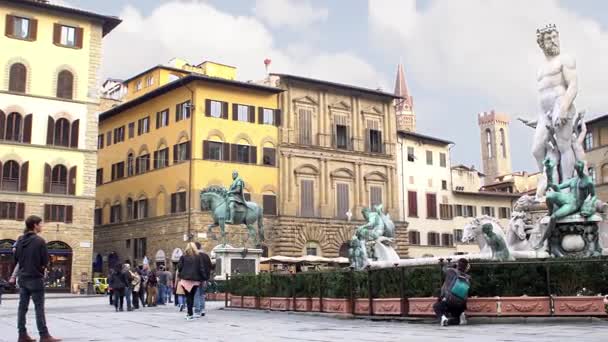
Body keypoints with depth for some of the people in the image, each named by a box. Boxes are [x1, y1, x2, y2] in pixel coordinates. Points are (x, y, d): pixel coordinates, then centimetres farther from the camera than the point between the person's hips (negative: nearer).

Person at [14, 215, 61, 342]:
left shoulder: (20, 240, 5)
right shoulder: (39, 241, -13)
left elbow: (16, 259, 13)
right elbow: (45, 262, -12)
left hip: (23, 278, 6)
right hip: (36, 278, -6)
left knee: (22, 306, 8)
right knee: (39, 308, -3)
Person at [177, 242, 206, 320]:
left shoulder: (183, 257, 0)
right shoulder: (198, 257, 2)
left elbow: (179, 267, 0)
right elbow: (201, 268, -1)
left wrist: (181, 274, 16)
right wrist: (203, 278, 4)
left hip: (186, 279, -1)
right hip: (195, 280, 1)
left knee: (188, 297, 0)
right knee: (192, 296, 11)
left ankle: (190, 314, -7)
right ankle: (190, 313, 17)